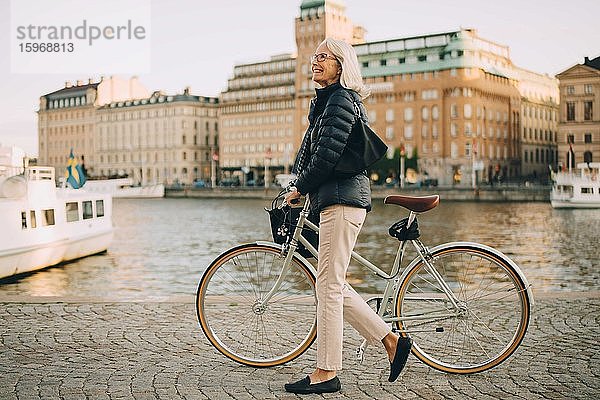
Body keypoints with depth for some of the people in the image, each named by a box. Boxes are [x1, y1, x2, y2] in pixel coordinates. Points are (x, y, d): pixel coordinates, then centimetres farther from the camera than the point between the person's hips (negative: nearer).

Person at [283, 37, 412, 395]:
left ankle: (326, 373, 1)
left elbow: (328, 155, -17)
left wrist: (299, 188, -5)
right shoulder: (327, 101, 22)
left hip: (342, 199, -10)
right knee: (333, 285, 11)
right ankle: (392, 340, 19)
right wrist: (302, 189, 13)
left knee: (329, 285, -7)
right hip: (333, 199, 10)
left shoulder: (341, 100, -10)